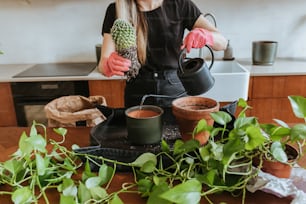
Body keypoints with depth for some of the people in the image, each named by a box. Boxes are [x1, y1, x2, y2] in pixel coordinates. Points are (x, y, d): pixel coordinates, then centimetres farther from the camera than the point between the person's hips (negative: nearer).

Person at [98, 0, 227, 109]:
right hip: (138, 94, 0)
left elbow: (222, 42, -8)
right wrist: (110, 64, -36)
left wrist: (205, 35, -30)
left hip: (176, 90, 0)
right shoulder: (116, 11, -5)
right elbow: (103, 63, -12)